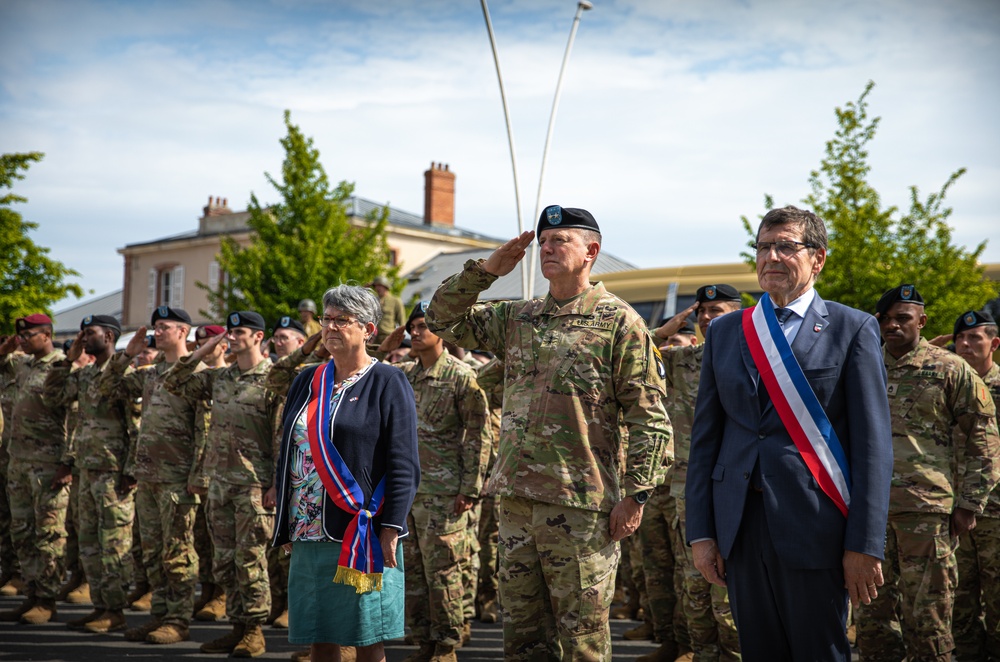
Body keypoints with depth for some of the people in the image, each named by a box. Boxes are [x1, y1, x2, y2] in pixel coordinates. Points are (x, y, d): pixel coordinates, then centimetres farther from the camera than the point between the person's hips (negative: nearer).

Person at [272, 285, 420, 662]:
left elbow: (404, 463, -8)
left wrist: (392, 526, -15)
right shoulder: (307, 382, 14)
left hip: (361, 535, -5)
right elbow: (287, 455, 17)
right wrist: (285, 527, 13)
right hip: (308, 531, 5)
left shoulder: (387, 383, -2)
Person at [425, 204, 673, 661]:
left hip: (582, 503, -6)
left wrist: (635, 495, -12)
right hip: (516, 498, 6)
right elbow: (443, 319, 18)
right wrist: (487, 270, 6)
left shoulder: (619, 322, -4)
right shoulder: (516, 319, 14)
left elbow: (648, 417, -7)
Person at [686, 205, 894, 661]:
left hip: (814, 527, -3)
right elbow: (705, 436, 10)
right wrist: (700, 531, 3)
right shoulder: (724, 332, 12)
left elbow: (873, 443, -4)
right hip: (739, 526, 4)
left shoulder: (853, 330, 1)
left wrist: (865, 543, -10)